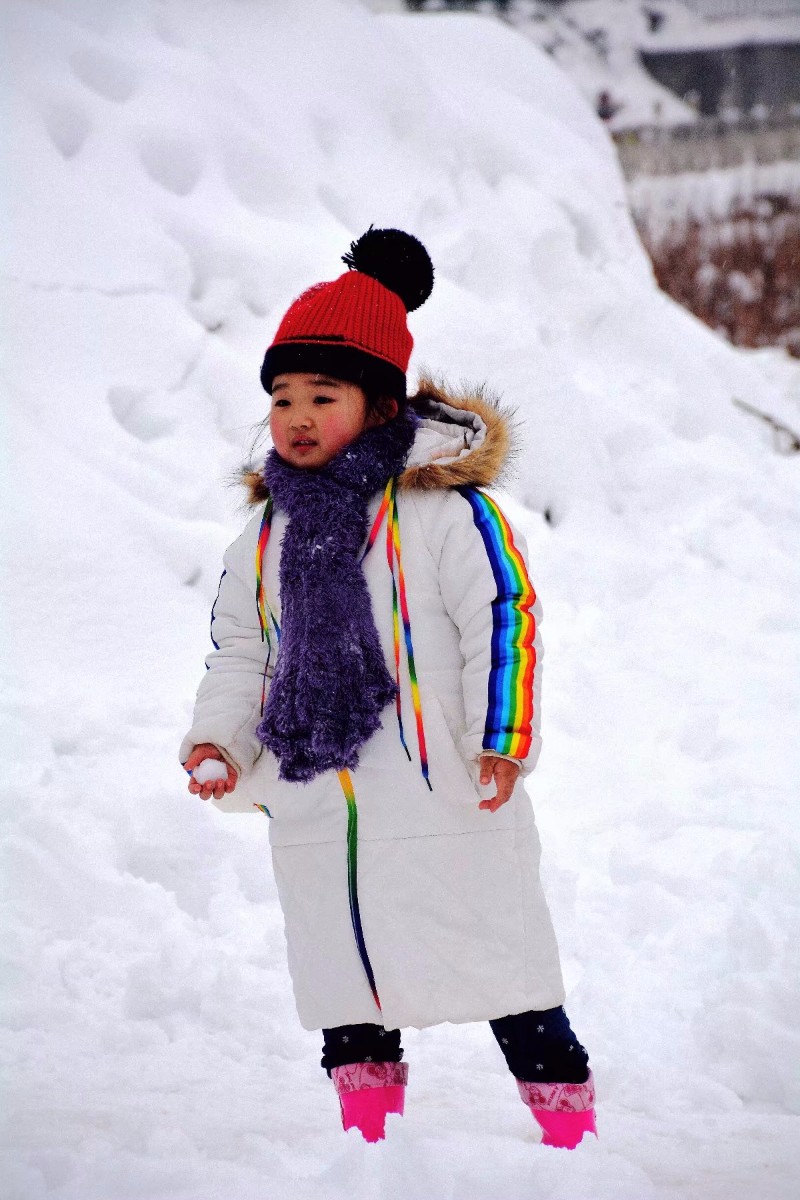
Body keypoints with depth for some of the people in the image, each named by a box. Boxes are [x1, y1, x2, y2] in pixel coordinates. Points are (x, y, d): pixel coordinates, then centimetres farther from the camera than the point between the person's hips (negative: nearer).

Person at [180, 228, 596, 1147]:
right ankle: (368, 1146, 19)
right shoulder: (264, 539, 12)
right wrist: (219, 742, 2)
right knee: (348, 1001, 10)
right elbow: (238, 654, 18)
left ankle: (572, 1135, 6)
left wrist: (502, 736, -16)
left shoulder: (445, 511, -6)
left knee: (504, 979, -2)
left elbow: (505, 615, -8)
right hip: (315, 821, 6)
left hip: (445, 806, -5)